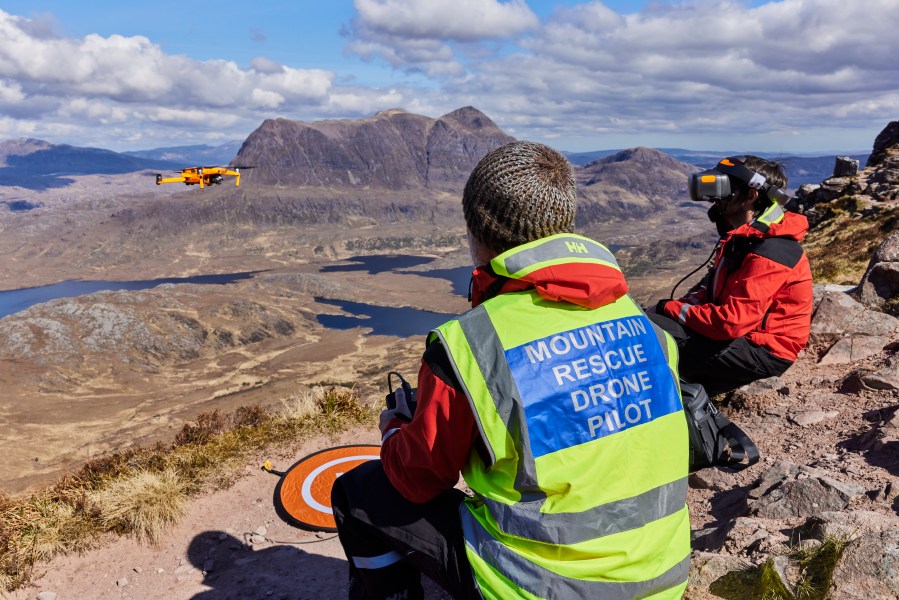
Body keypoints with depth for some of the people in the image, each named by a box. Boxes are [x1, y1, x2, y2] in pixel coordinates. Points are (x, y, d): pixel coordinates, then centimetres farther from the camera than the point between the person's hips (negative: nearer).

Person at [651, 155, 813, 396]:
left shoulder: (769, 253, -22)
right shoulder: (743, 238, 8)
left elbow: (731, 322, -29)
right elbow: (713, 289, 17)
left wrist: (672, 308, -16)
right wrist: (676, 306, -2)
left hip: (763, 352, -10)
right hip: (742, 335, 10)